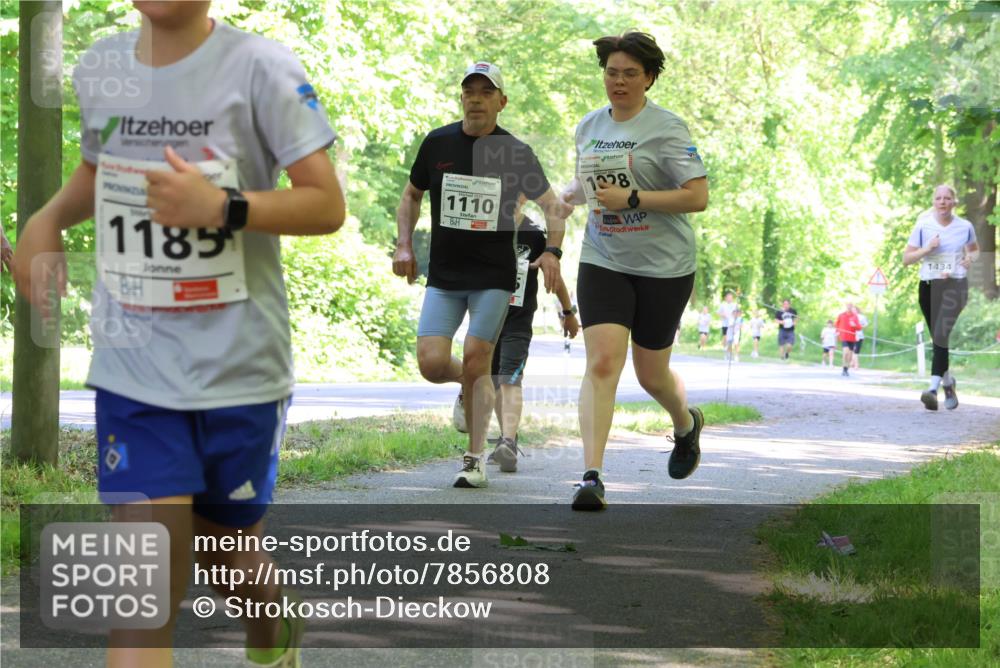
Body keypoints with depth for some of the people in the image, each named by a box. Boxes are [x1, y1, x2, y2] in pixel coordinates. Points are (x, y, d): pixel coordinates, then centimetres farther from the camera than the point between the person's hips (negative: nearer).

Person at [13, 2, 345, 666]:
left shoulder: (258, 66, -11)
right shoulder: (99, 68, 4)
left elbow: (327, 205, -11)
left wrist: (221, 207, -25)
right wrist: (47, 219, 5)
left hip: (239, 368, -2)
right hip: (133, 369, 2)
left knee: (225, 548, 17)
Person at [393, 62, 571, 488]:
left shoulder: (516, 153, -2)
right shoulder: (437, 144, 2)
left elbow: (552, 206, 4)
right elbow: (411, 195, 16)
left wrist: (552, 251, -14)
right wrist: (404, 245, 3)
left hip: (493, 278, -2)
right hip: (443, 277, 2)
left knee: (476, 362, -11)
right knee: (431, 363, -12)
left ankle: (475, 460, 0)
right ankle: (469, 387, 24)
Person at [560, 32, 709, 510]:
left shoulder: (666, 128, -9)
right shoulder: (588, 127, 9)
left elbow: (697, 197, -16)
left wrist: (631, 198, -21)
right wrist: (568, 195, 5)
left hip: (663, 266, -3)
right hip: (602, 260, 4)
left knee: (651, 374, 8)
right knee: (602, 362, -15)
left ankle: (686, 425, 44)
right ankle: (592, 477, -20)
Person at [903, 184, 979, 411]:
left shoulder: (965, 227, 3)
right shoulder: (923, 227, 3)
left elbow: (974, 249, 22)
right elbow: (906, 259, 3)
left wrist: (970, 258, -1)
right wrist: (927, 249, -13)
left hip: (955, 285, -3)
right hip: (928, 286, 3)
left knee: (941, 334, -21)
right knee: (938, 339, 12)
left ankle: (933, 387, -30)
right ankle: (948, 382, 35)